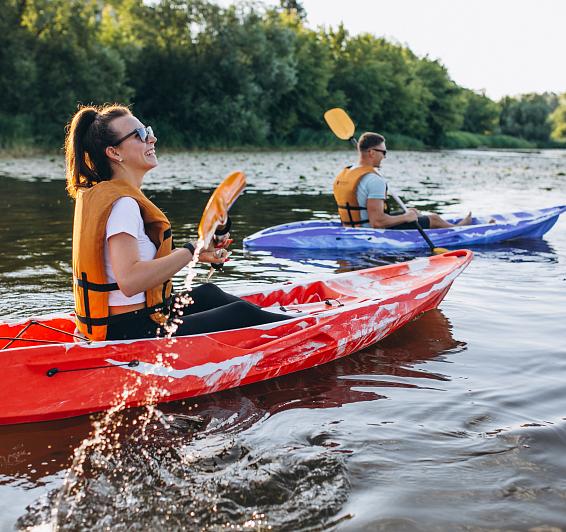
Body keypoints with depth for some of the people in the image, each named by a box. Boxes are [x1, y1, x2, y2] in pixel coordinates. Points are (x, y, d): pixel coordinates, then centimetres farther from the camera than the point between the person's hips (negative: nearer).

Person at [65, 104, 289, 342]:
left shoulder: (100, 194, 10)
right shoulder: (122, 203, -21)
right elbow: (129, 281, -33)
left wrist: (194, 253, 7)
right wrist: (191, 249, -25)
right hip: (132, 332, -10)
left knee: (208, 293, 26)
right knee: (244, 314, 0)